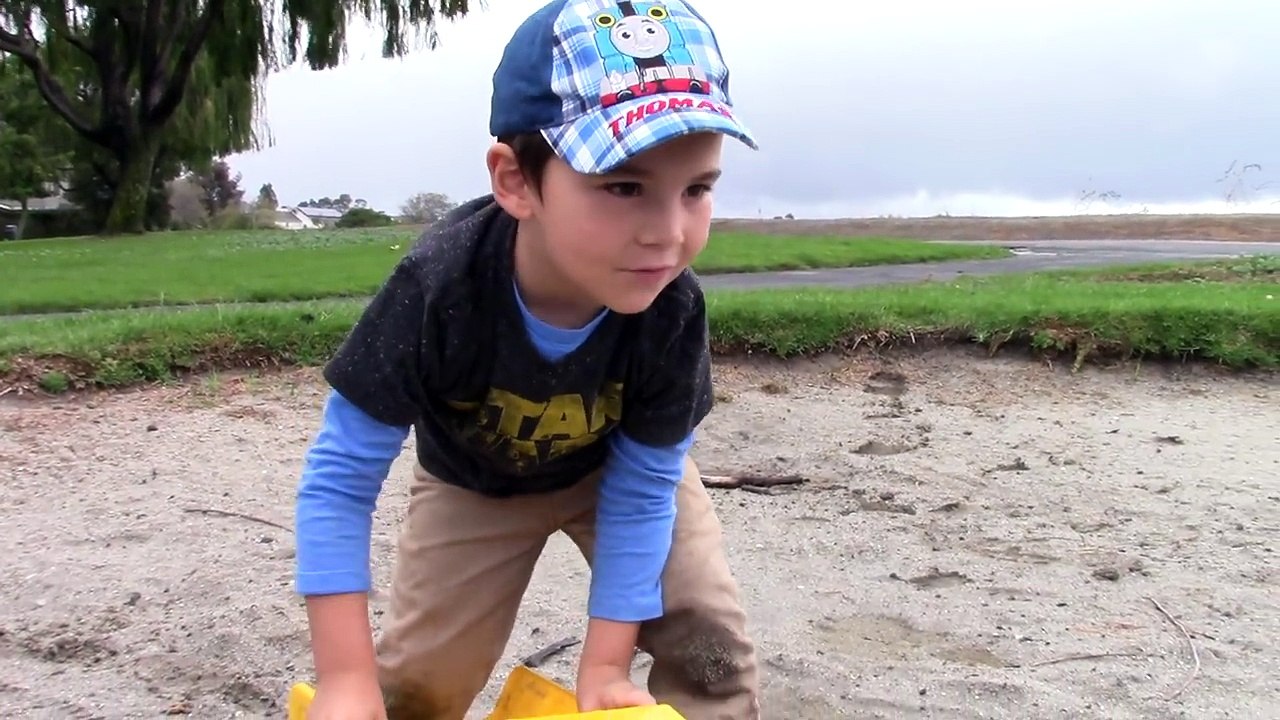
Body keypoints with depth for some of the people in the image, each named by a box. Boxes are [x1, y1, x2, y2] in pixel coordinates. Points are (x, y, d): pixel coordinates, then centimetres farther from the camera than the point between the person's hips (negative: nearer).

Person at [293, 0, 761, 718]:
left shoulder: (671, 308, -35)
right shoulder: (439, 288, -39)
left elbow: (642, 489, -23)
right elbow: (341, 477, -30)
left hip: (622, 467, 1)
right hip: (471, 482, 0)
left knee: (712, 652, -11)